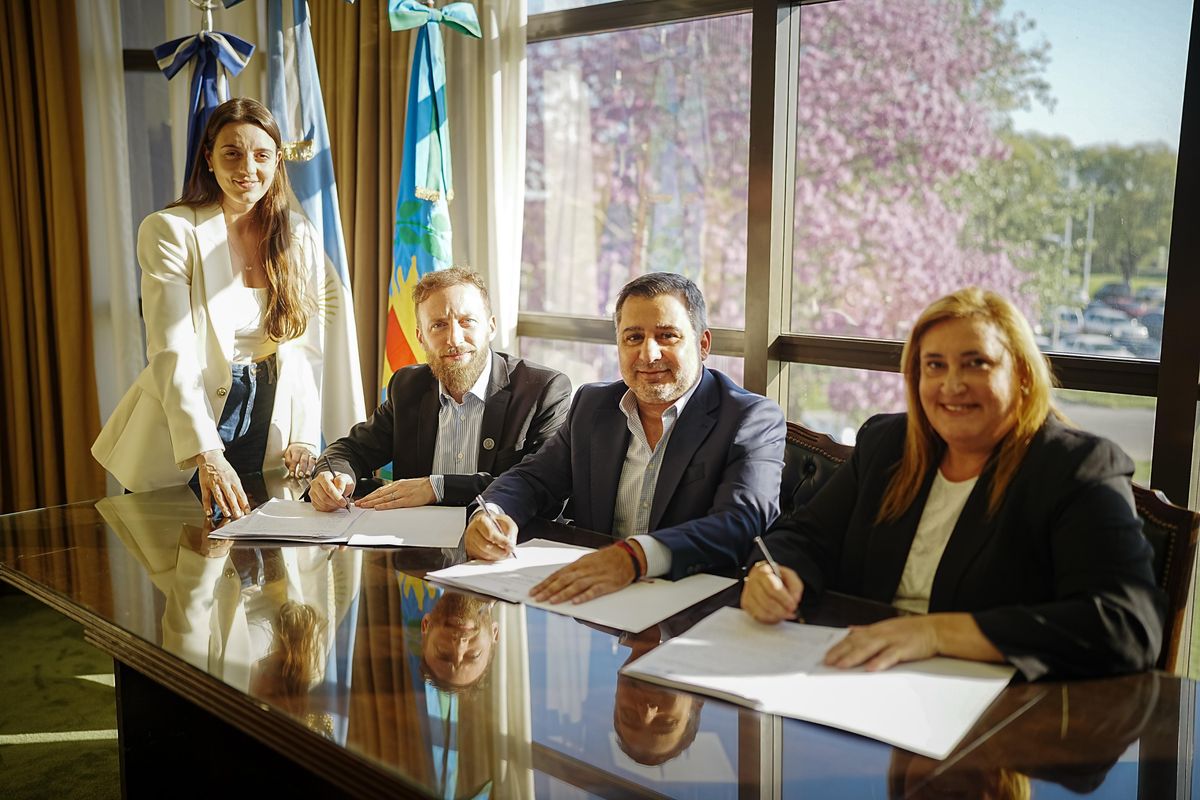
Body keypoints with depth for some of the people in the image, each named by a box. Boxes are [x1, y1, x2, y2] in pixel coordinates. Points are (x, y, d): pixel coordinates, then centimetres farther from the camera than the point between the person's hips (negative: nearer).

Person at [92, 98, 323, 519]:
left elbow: (306, 346, 2)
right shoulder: (169, 231, -10)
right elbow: (172, 353, -18)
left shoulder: (300, 236, 3)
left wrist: (305, 435, -11)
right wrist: (206, 455, -29)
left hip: (269, 419, 3)